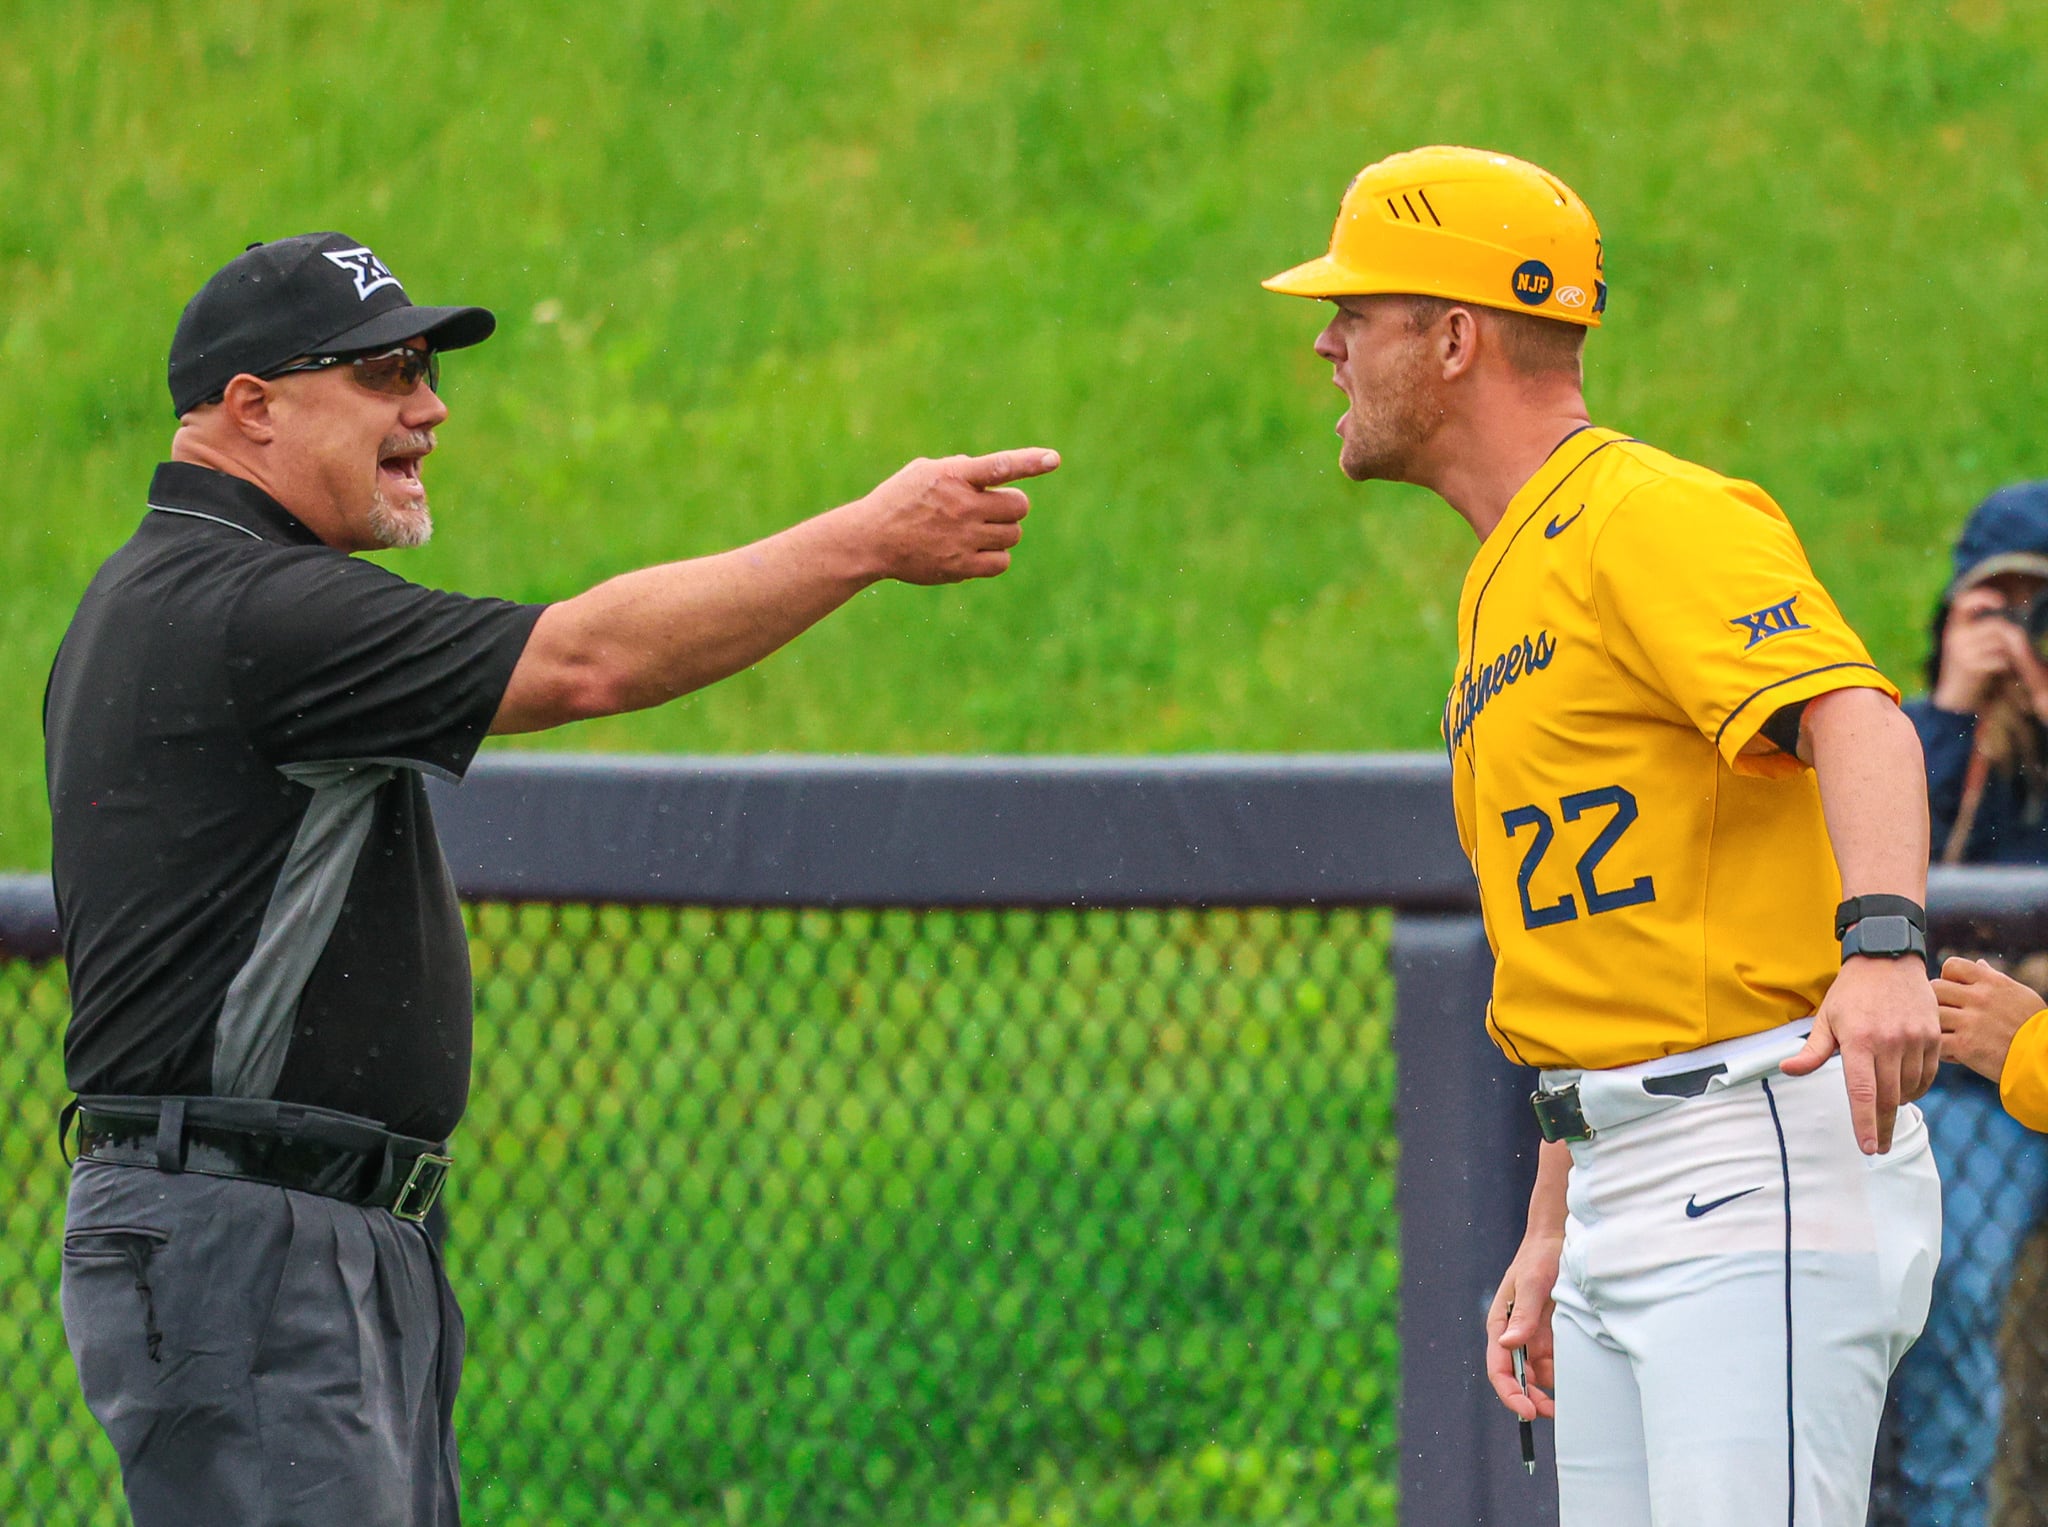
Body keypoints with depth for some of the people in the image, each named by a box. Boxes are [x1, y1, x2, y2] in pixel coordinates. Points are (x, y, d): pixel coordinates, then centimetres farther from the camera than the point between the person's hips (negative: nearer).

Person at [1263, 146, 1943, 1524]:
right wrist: (1551, 1240, 24)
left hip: (1766, 1154, -10)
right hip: (1624, 1192, 10)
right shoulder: (1506, 586, 22)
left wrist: (1883, 944, -45)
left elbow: (1857, 721, -27)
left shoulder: (1655, 515, -9)